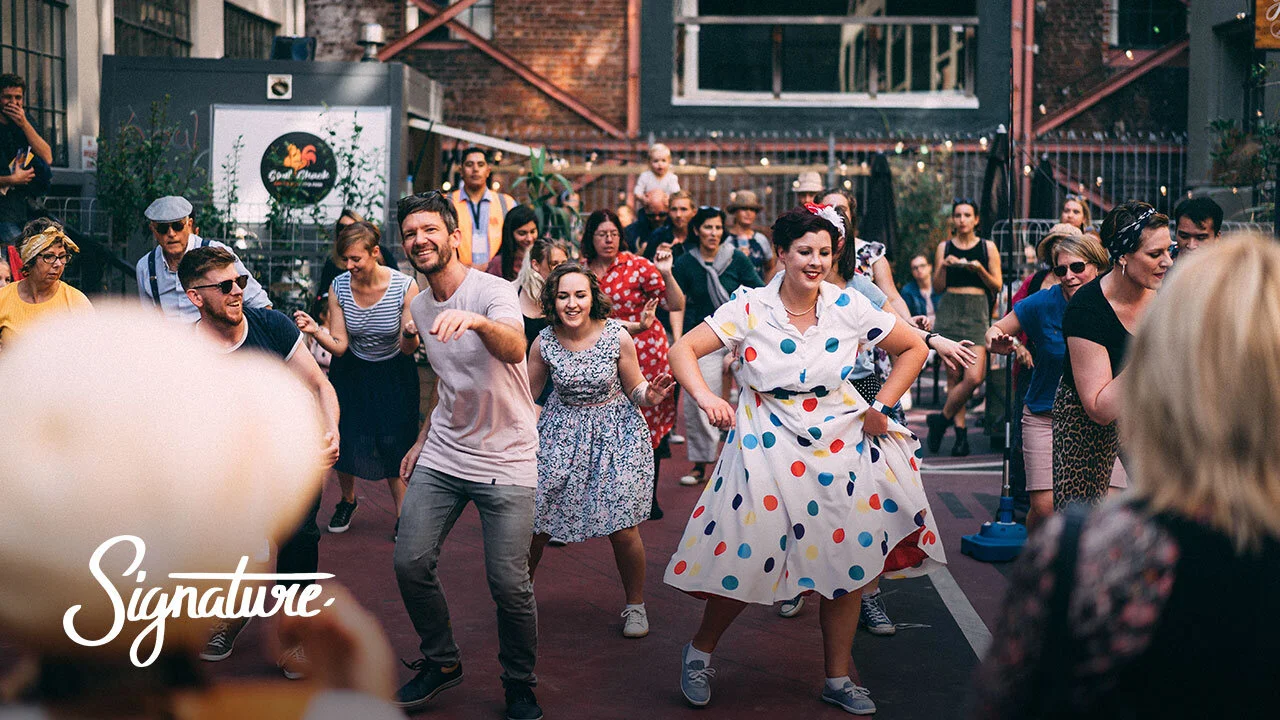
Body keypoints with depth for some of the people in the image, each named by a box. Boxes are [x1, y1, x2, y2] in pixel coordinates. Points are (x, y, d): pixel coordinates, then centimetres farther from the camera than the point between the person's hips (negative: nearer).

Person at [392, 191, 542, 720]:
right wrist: (425, 437, 17)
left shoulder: (493, 291, -15)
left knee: (509, 583, -8)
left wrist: (476, 320, -58)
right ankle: (441, 662, 23)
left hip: (506, 460, -6)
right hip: (441, 457, 6)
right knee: (410, 562, -1)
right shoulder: (419, 307, 8)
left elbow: (514, 349, -38)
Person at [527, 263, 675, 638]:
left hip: (615, 434, -2)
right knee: (535, 522, 0)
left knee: (622, 529, -5)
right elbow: (526, 393, 6)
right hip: (562, 434, 2)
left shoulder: (617, 337, -13)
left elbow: (635, 389, -2)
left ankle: (635, 604, 19)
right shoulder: (544, 342, -8)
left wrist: (650, 396, -23)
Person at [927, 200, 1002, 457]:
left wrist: (980, 269, -10)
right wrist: (944, 266, -8)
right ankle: (960, 432, 6)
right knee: (954, 375, -1)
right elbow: (938, 286, 9)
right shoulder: (944, 248, 10)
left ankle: (943, 418, 4)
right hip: (949, 311, 1)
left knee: (974, 376, -15)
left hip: (977, 312, -1)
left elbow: (997, 286, 6)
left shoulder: (988, 247, 8)